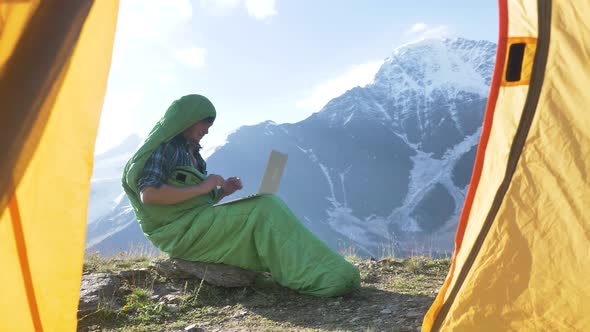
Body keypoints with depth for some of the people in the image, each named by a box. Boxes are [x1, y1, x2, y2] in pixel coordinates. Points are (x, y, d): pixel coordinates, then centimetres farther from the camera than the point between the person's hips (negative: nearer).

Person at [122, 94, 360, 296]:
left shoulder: (188, 151, 21)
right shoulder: (164, 147, -6)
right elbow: (149, 194, -21)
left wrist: (221, 192, 1)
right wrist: (202, 187, -18)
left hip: (198, 223, 9)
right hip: (181, 231, -9)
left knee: (267, 209, -7)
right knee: (265, 210, -20)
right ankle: (323, 277, -24)